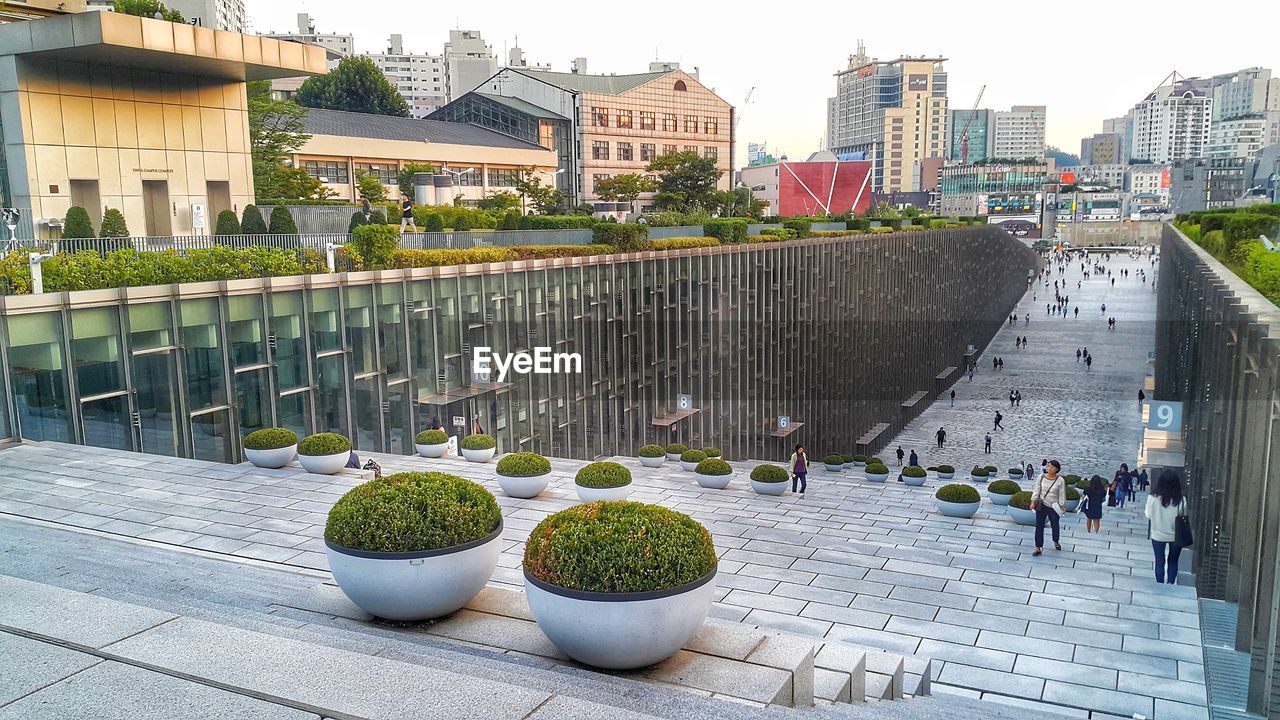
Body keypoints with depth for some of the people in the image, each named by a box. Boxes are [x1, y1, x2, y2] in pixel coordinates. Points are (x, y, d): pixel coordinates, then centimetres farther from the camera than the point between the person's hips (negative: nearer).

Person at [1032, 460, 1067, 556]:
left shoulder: (1060, 480, -9)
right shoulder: (1041, 477, -3)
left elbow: (1062, 495, -4)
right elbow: (1037, 490, 1)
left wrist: (1062, 507, -3)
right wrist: (1033, 502, -5)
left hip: (1054, 507, -1)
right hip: (1041, 506, 1)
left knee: (1055, 526, 16)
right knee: (1039, 526, 1)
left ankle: (1056, 542, 46)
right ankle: (1038, 549, 7)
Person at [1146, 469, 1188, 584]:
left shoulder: (1153, 497, -16)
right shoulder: (1181, 500, -16)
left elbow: (1149, 516, -5)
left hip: (1158, 535, 0)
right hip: (1176, 536, 0)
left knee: (1160, 562, 13)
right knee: (1173, 562, 19)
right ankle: (1170, 585, 19)